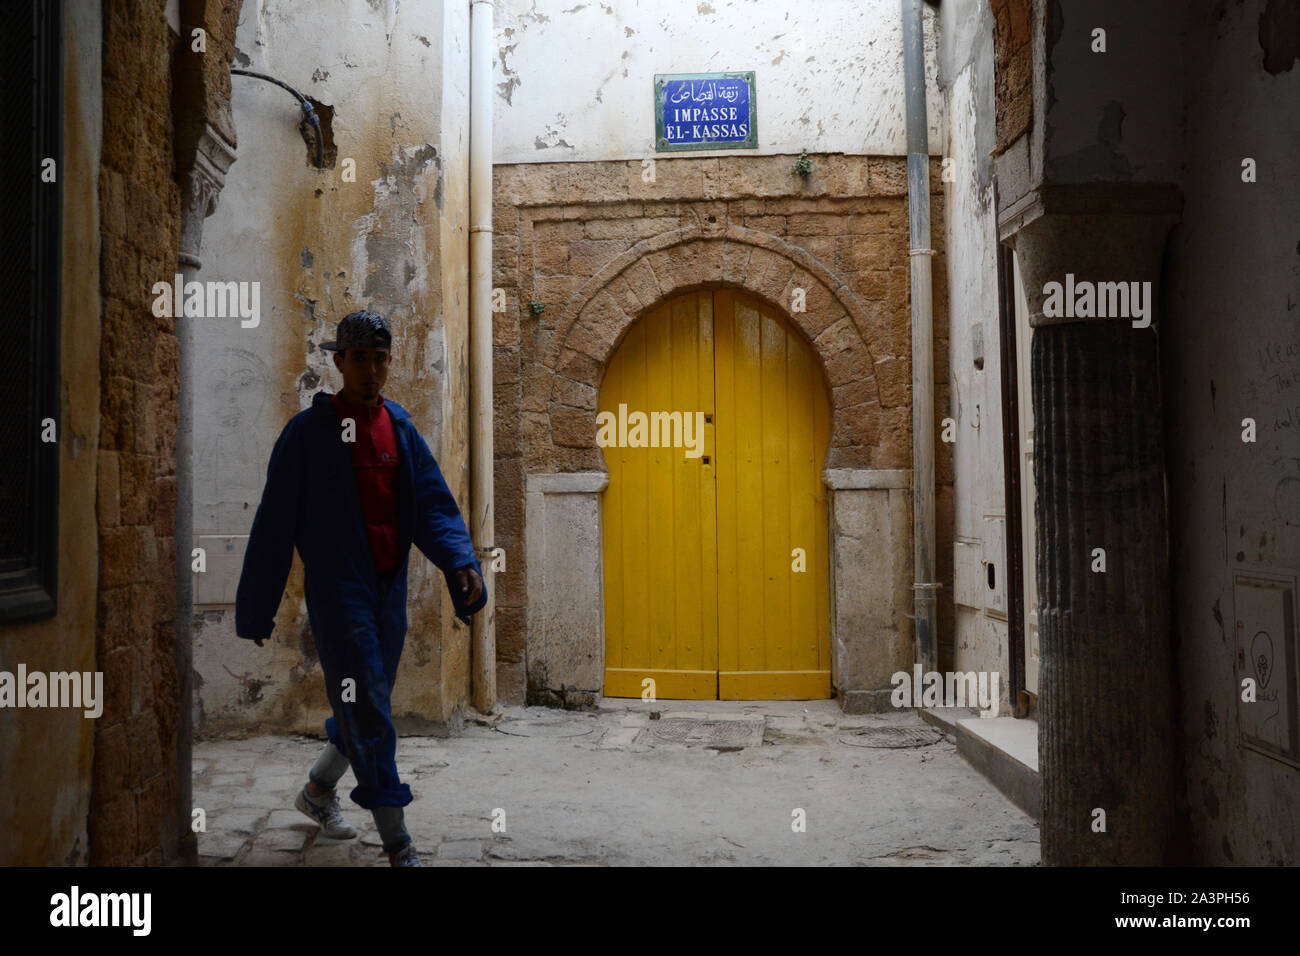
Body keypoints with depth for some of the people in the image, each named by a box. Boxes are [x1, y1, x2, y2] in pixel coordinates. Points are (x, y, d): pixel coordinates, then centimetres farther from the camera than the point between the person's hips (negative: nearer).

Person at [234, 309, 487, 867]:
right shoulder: (309, 431, -4)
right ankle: (397, 843, -2)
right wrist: (255, 608, -2)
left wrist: (461, 561, -15)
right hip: (337, 589, -5)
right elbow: (274, 523, -3)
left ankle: (317, 791, 40)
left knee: (366, 707, 16)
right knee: (367, 710, -8)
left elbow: (433, 506, 4)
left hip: (390, 589, 6)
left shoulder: (401, 430, 9)